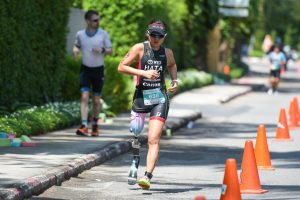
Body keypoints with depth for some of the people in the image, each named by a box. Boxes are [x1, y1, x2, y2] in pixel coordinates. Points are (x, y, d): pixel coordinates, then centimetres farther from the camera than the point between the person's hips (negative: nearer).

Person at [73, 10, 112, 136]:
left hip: (98, 70, 0)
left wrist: (102, 50, -22)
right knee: (84, 97, -15)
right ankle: (84, 126, -22)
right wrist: (75, 50, -7)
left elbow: (110, 51, 0)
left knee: (96, 100, 7)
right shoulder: (80, 34, -3)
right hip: (85, 69, 0)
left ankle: (95, 125, 29)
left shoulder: (103, 34, -6)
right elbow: (77, 45, 17)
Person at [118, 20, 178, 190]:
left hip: (160, 98, 0)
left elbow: (172, 65, 28)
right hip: (141, 96, 0)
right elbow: (121, 67, -8)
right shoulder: (139, 48, -4)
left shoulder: (167, 53, 5)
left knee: (154, 139, -13)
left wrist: (174, 81, 11)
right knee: (136, 132, 9)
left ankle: (147, 177, -20)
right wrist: (143, 72, -17)